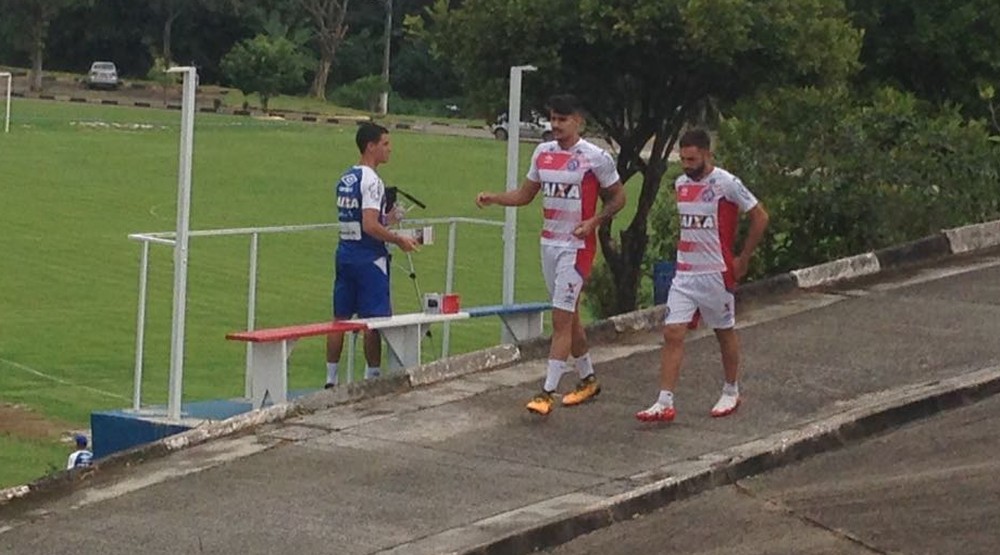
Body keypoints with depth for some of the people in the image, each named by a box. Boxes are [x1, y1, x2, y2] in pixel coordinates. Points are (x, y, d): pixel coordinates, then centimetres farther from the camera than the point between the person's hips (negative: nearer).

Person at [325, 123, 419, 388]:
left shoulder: (346, 178, 12)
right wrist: (399, 240, -13)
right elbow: (369, 226, -23)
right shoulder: (371, 180, -16)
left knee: (340, 318, 9)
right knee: (374, 320, 0)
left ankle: (331, 378, 12)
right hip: (369, 258, -8)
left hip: (345, 254, 8)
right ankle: (372, 377, 3)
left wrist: (385, 219, 20)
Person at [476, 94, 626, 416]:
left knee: (561, 319, -10)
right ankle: (588, 379, 31)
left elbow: (618, 197, -2)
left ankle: (547, 393, -12)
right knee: (568, 316, 16)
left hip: (577, 245, -7)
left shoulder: (595, 158, -11)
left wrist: (593, 222, -17)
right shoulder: (543, 153, 7)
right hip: (549, 242, 7)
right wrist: (493, 199, -1)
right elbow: (525, 194, 16)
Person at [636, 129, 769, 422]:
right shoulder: (680, 184, 7)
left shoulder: (726, 184, -13)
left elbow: (760, 217, -7)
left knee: (725, 332, 11)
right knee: (672, 333, -5)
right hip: (684, 274, 5)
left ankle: (731, 392, 29)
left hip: (716, 273, -5)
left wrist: (743, 259, -4)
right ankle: (665, 403, -7)